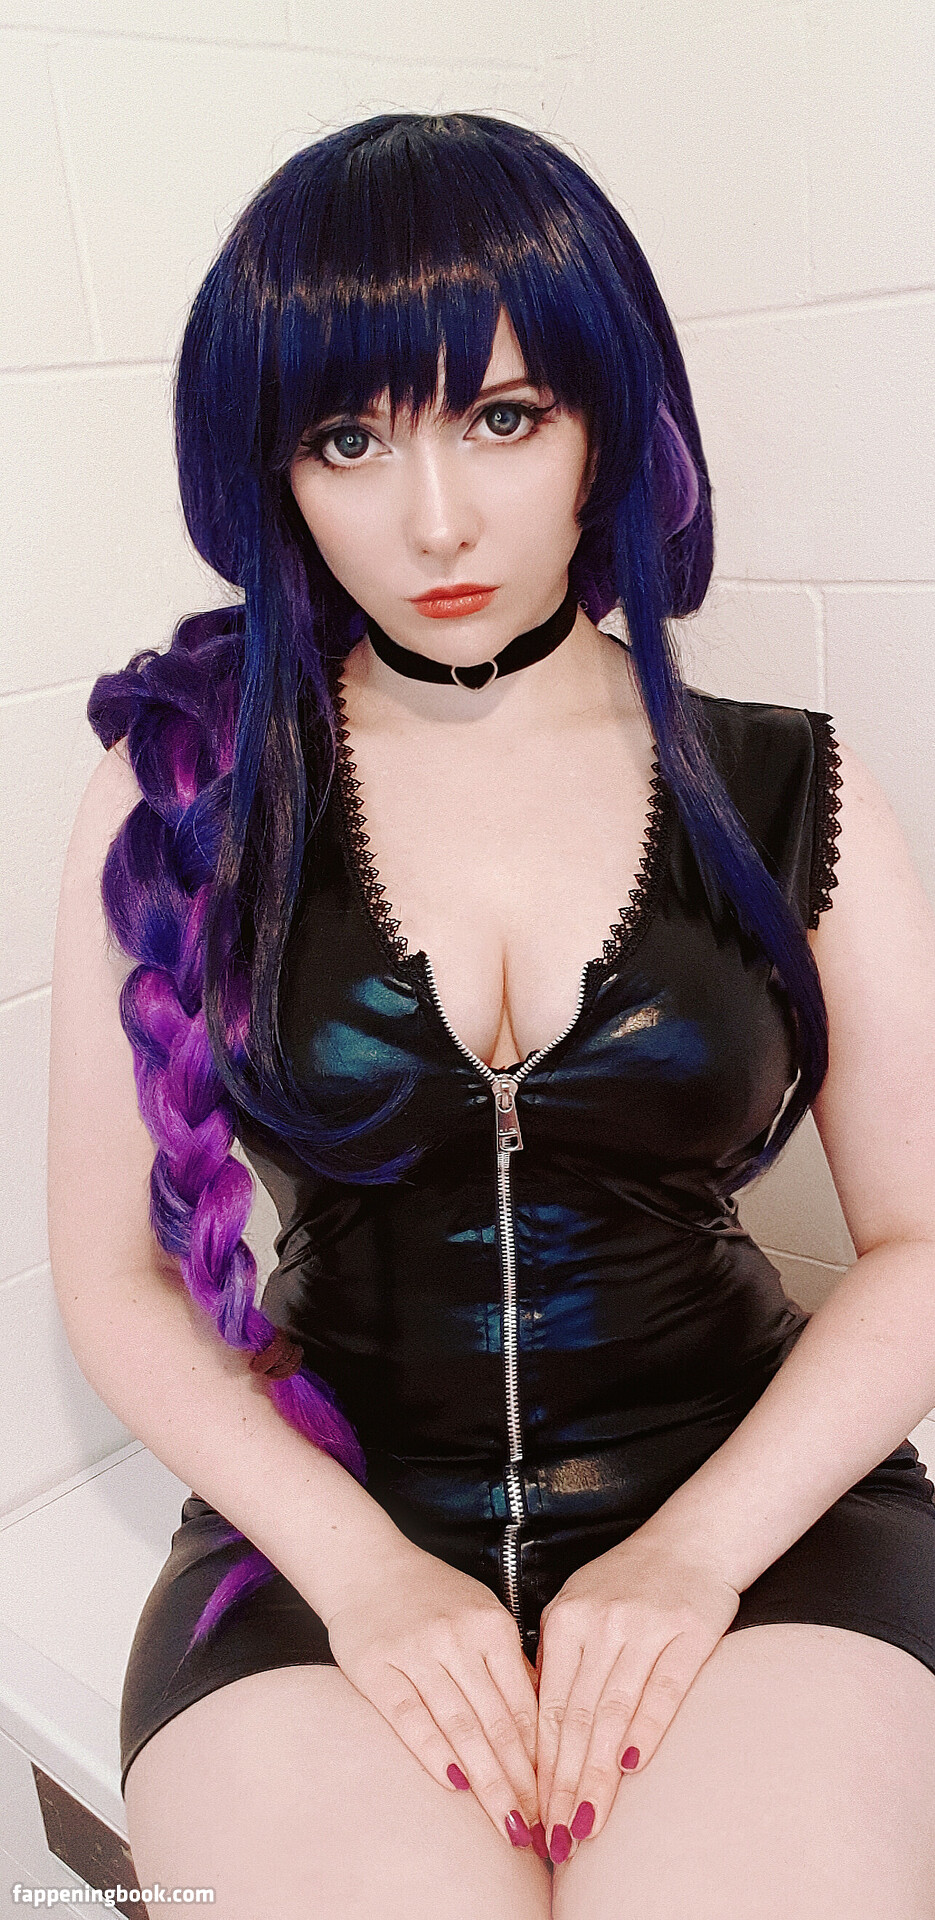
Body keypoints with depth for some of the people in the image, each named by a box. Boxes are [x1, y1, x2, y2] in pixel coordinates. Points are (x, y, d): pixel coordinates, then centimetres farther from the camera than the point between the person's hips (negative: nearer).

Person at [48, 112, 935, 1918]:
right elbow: (116, 1273, 2)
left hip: (742, 1508, 1)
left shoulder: (789, 800, 2)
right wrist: (360, 1564, -11)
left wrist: (702, 1547, -11)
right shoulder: (177, 791, 1)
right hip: (334, 1524, 0)